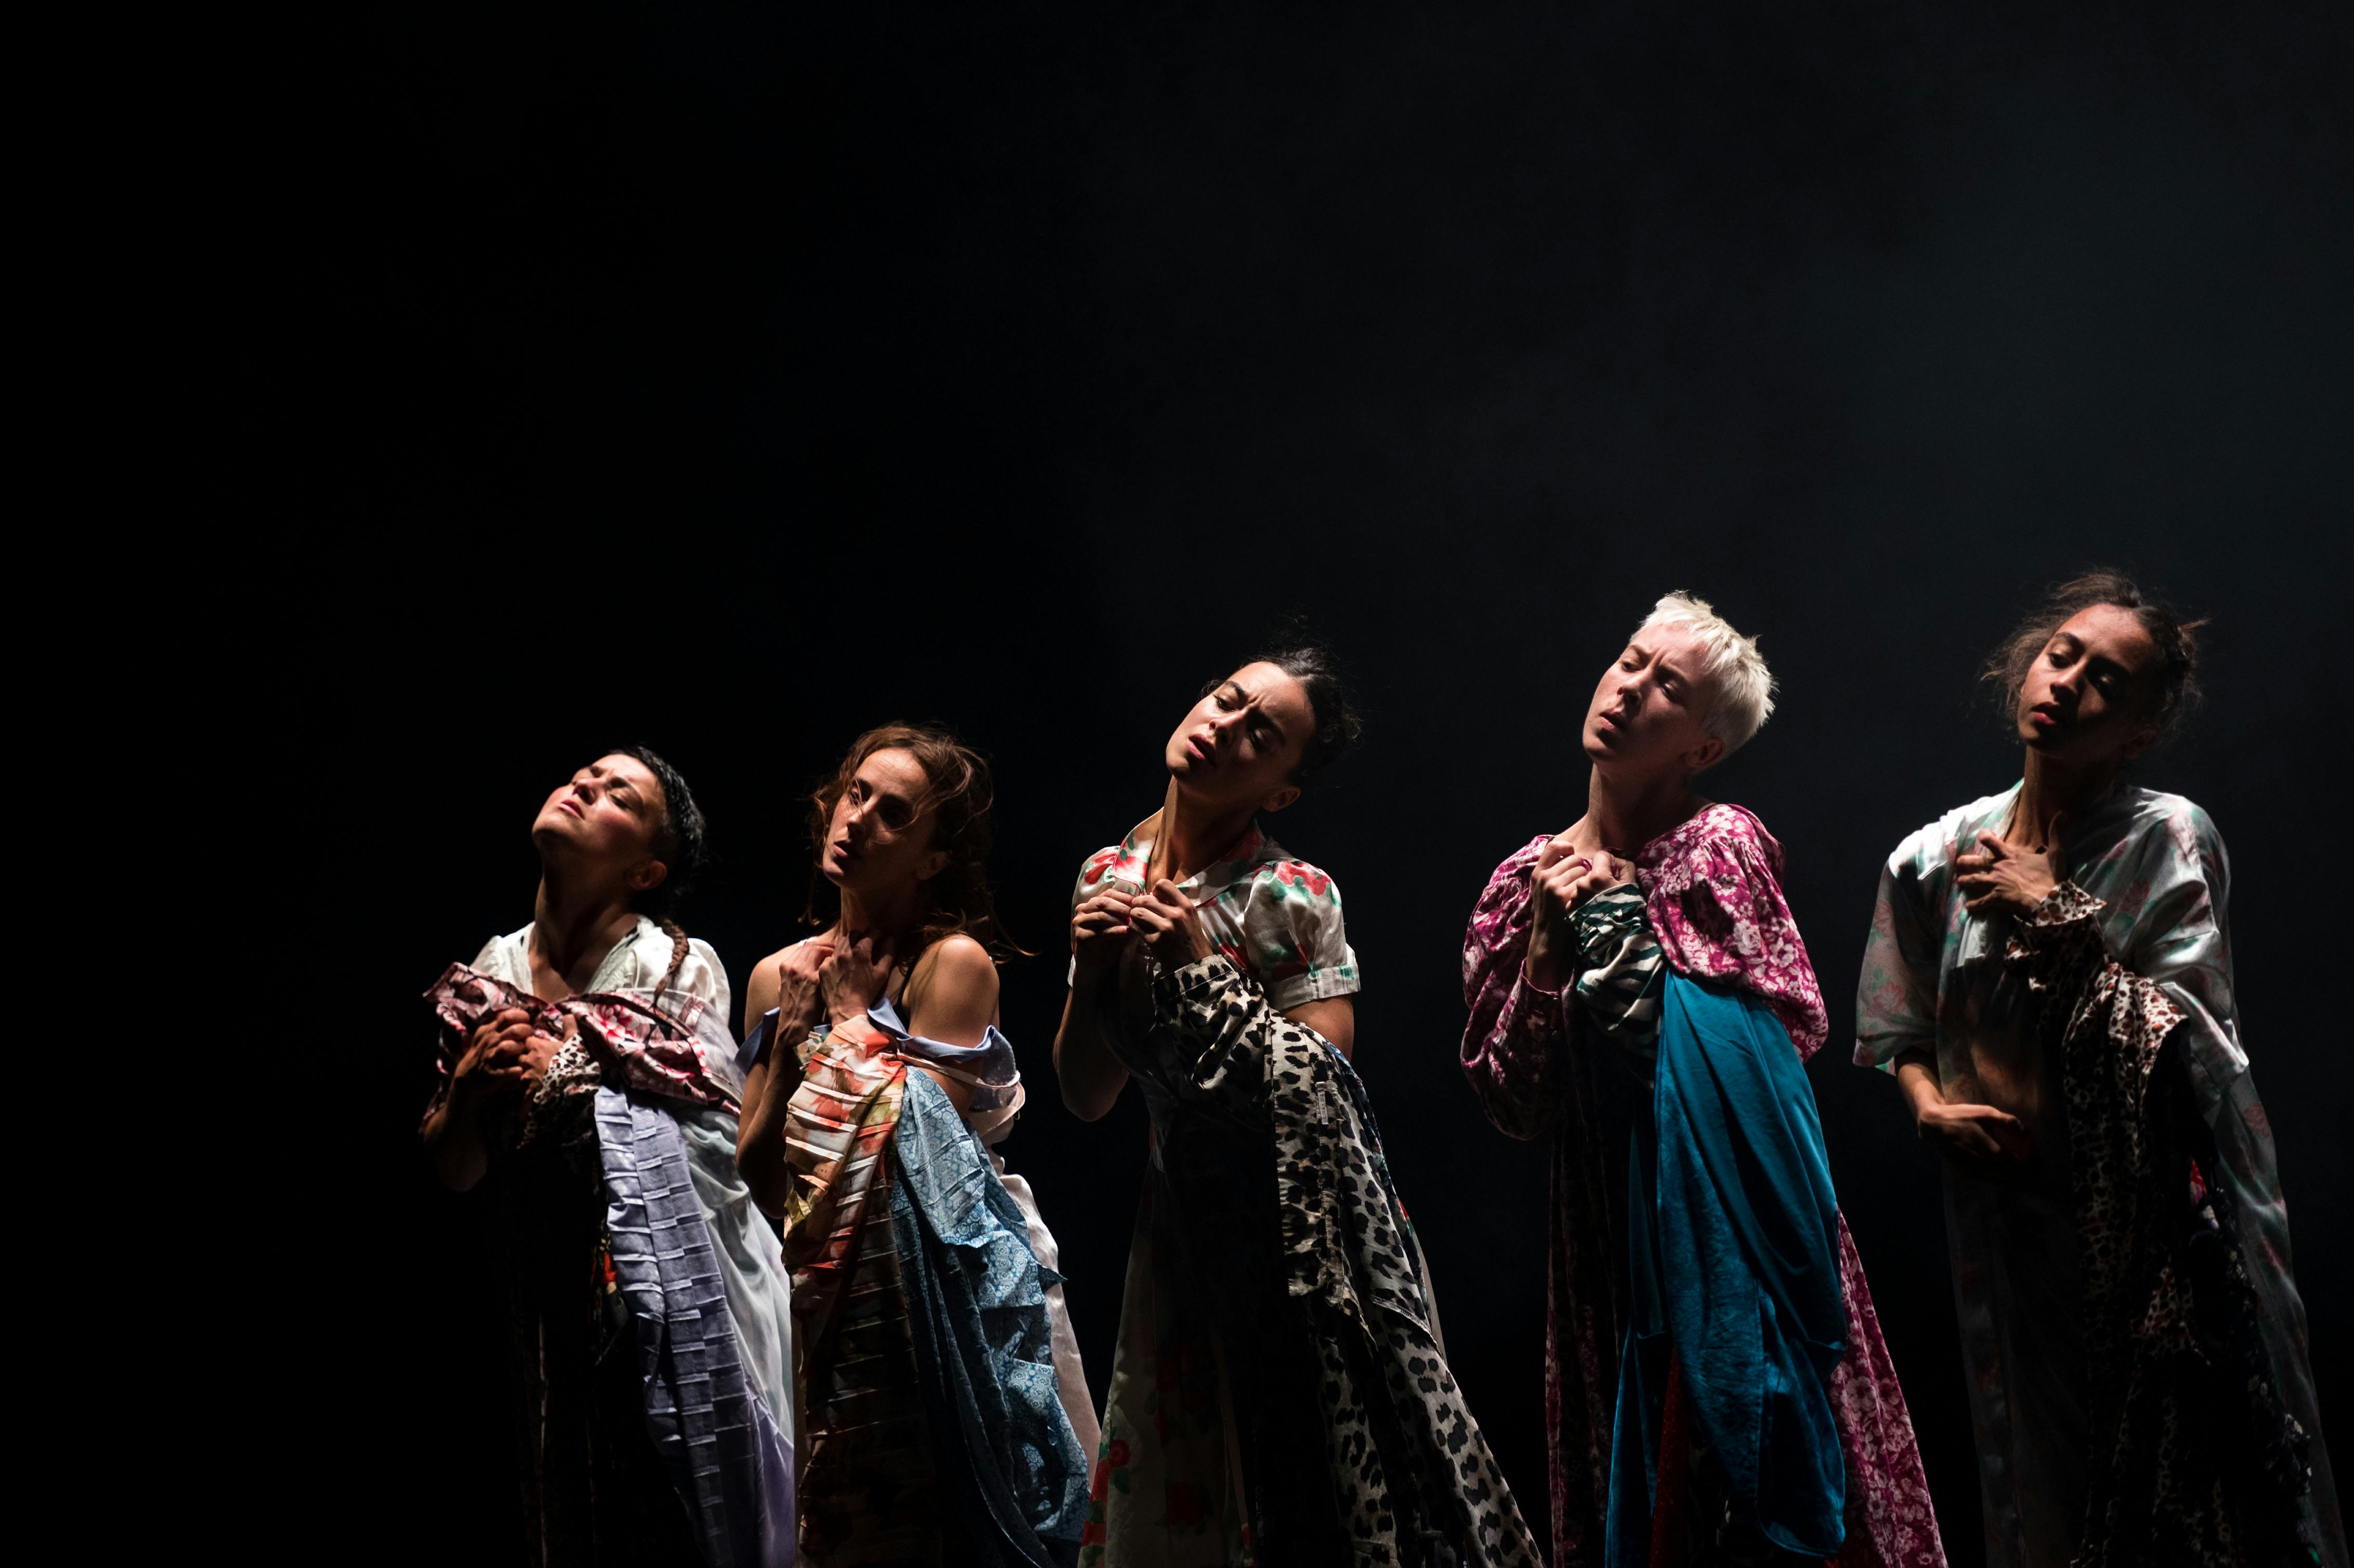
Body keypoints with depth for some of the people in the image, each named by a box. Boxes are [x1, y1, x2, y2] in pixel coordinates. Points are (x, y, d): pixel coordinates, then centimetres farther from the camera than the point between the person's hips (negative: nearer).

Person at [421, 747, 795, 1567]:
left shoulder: (681, 969, -7)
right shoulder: (488, 978, 6)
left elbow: (717, 1151, -13)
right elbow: (453, 1173, 9)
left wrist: (575, 1070, -14)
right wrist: (470, 1088, -11)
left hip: (678, 1301, -4)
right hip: (553, 1306, 4)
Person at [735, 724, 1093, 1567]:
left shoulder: (956, 961, -9)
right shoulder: (781, 976, 6)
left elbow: (922, 1148, -17)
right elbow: (757, 1186, 3)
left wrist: (853, 1015, -9)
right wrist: (791, 1042, -7)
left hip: (952, 1299, -5)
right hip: (835, 1303, 5)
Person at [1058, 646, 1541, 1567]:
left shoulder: (1292, 898, -11)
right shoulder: (1107, 878, 4)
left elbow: (1321, 1090, -18)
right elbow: (1086, 1099, 6)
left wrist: (1202, 971, -20)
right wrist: (1089, 974, -11)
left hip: (1304, 1235, -5)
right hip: (1188, 1215, 5)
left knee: (1322, 1489, -1)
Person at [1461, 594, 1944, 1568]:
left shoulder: (1723, 846, -1)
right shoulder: (1526, 882, 7)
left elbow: (1790, 1031, -11)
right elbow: (1512, 1103, 2)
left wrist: (1620, 921, -12)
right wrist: (1548, 942, -9)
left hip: (1738, 1229, -3)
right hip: (1609, 1233, 3)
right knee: (1636, 1487, 7)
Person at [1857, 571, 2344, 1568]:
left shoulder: (2167, 839, -9)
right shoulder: (1936, 859, 3)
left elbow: (2185, 1039, -16)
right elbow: (1901, 1034, 13)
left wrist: (2056, 917, -18)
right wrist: (1933, 1107, -7)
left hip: (2157, 1214, -3)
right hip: (2012, 1213, 4)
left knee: (2184, 1472, 0)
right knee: (2047, 1476, 11)